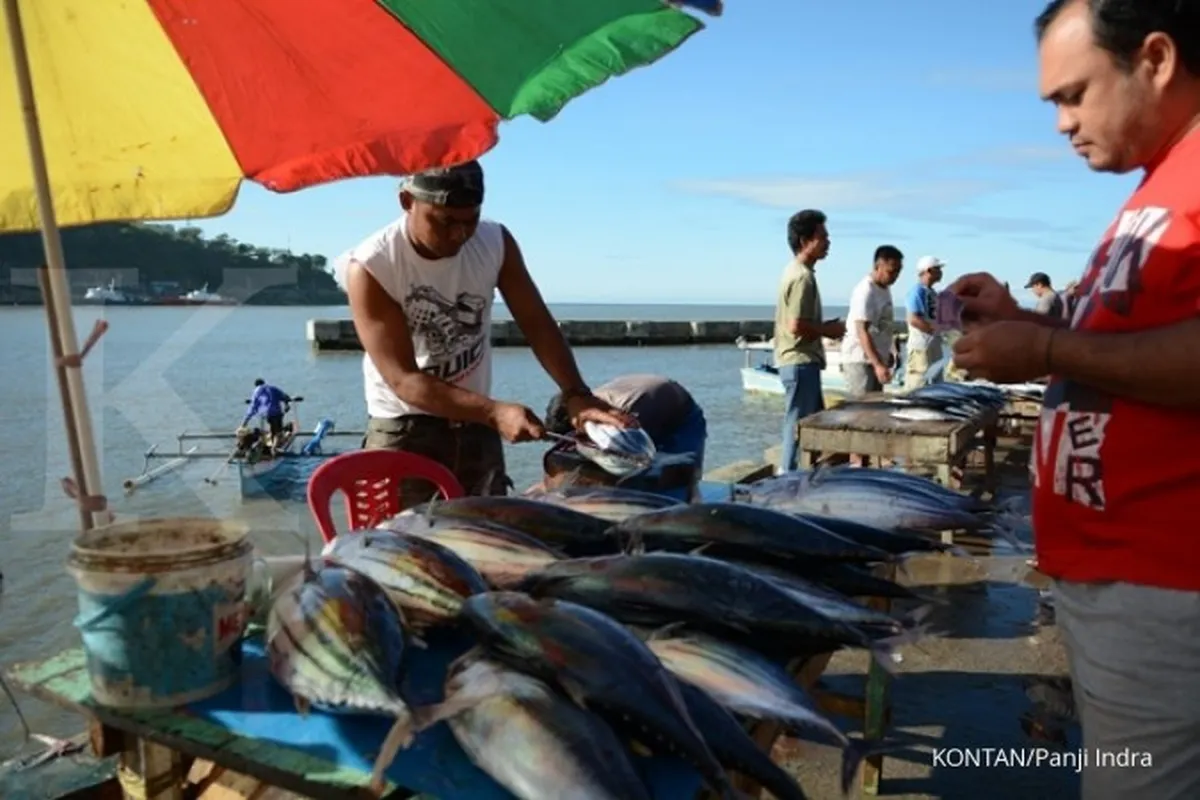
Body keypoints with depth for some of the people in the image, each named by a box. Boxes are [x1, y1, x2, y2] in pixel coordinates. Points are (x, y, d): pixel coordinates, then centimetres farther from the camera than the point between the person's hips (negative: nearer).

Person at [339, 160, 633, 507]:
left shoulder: (496, 243, -6)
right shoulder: (369, 268, -20)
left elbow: (537, 324, -6)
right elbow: (404, 380, -24)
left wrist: (576, 395, -22)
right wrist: (495, 412, -36)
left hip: (477, 427, 4)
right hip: (403, 431, -4)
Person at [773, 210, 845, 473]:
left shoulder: (796, 271, 15)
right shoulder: (802, 276, -18)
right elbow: (797, 326, -24)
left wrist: (823, 327, 12)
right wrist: (828, 330, -9)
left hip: (800, 360, 11)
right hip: (800, 362, -11)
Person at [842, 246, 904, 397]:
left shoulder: (885, 288, 11)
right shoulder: (865, 292, -18)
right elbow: (862, 332, -24)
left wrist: (886, 354, 23)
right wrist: (878, 365, -31)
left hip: (876, 359, 9)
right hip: (860, 361, -9)